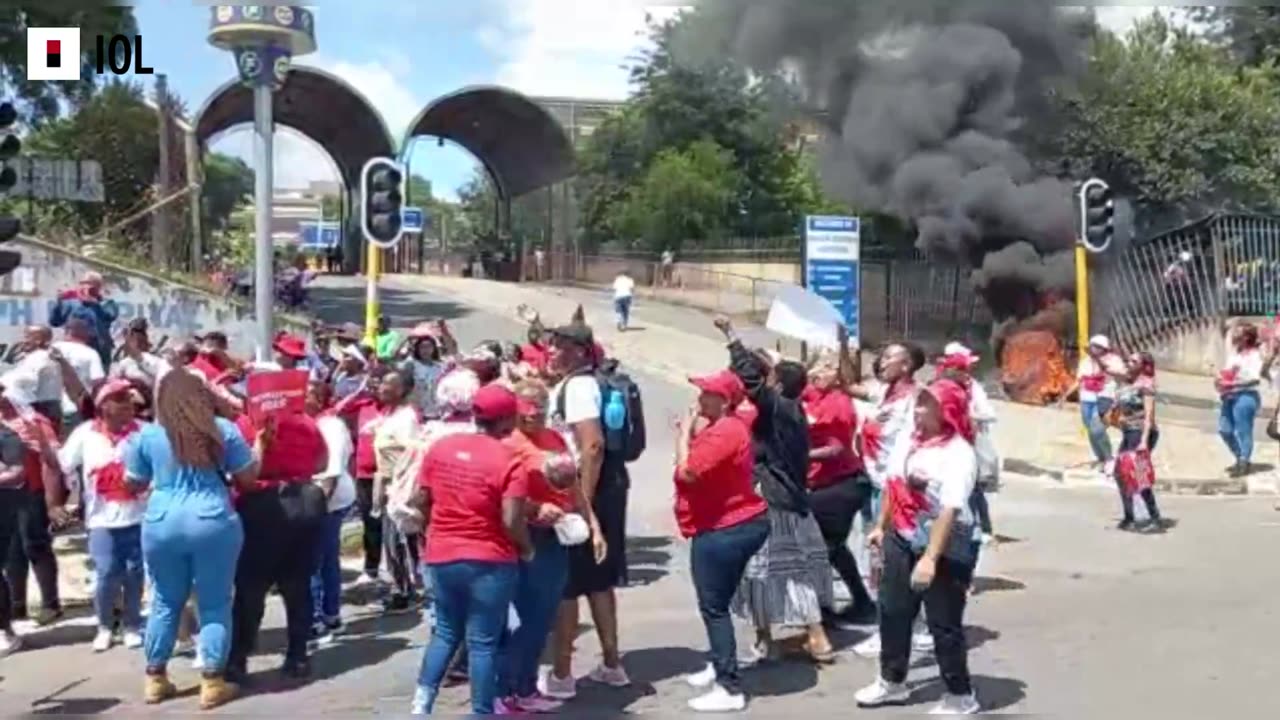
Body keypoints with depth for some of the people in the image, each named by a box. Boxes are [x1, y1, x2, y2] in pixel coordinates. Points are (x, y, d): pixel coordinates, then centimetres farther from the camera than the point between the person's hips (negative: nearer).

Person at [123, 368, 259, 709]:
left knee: (166, 602, 17)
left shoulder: (147, 434, 3)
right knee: (215, 604, 6)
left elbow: (133, 482, 14)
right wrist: (255, 449, 21)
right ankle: (213, 682, 8)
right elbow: (249, 477, 4)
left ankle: (155, 679, 24)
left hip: (161, 525, 2)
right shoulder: (222, 429, -1)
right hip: (213, 523, -2)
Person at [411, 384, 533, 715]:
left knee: (446, 632, 21)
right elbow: (511, 521, -20)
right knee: (483, 642, 5)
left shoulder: (440, 447, 1)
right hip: (489, 561, -5)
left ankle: (422, 699, 11)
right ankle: (482, 712, 12)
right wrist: (527, 549, -1)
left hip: (441, 556, 5)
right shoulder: (508, 461, -15)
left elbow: (423, 501, 8)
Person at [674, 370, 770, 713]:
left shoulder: (724, 432, -22)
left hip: (726, 530, -11)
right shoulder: (721, 428, 14)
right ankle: (719, 667, 35)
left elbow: (687, 472, -25)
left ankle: (730, 689, -6)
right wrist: (689, 432, 5)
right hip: (732, 526, 11)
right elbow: (699, 468, 15)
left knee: (713, 608, -8)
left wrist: (684, 432, -13)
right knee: (716, 604, 21)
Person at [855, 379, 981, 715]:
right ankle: (892, 681, 35)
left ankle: (961, 696, 20)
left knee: (944, 623, 2)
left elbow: (950, 510, -28)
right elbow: (895, 485, 15)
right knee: (892, 610, 17)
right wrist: (881, 526, 20)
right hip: (903, 540, 8)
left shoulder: (959, 452, -20)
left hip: (945, 548, -8)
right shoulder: (914, 441, 3)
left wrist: (930, 558, -32)